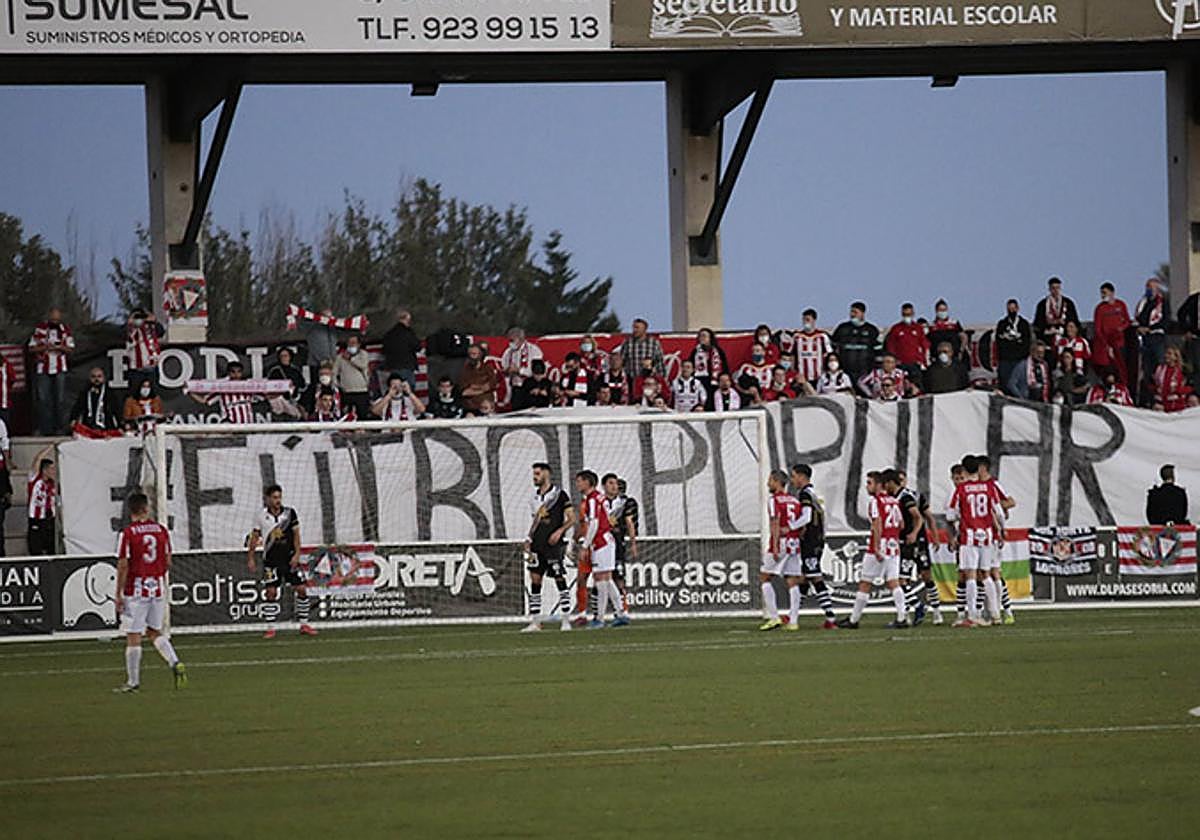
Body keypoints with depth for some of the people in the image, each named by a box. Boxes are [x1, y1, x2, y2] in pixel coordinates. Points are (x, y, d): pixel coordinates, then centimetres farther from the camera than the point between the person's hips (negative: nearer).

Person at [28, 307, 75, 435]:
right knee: (43, 400, -4)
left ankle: (58, 428, 6)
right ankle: (45, 429, -2)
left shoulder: (65, 330, 4)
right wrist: (45, 347, -14)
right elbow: (32, 348, 2)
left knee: (60, 399, 0)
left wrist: (60, 347, -13)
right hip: (43, 370, -1)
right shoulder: (39, 329, 1)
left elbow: (71, 349, 6)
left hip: (60, 370, 1)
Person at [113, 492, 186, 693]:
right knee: (154, 631, 18)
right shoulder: (161, 531, 3)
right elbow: (168, 562, 9)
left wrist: (118, 595, -6)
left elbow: (123, 566, -11)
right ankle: (175, 663, -2)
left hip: (135, 591, -5)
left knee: (133, 636, 2)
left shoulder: (127, 533, -10)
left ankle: (133, 682, 6)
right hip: (158, 589, 5)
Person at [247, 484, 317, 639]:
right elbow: (254, 537, 6)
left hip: (290, 558, 1)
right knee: (271, 592, -7)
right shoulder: (262, 516, -1)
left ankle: (304, 625, 9)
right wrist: (250, 559, 3)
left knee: (301, 589, -2)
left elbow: (296, 534, 2)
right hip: (271, 560, -1)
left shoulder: (289, 513, 1)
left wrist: (297, 554, -9)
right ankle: (271, 628, 1)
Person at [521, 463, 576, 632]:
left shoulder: (559, 494, -5)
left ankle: (566, 621, 1)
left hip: (553, 544, -6)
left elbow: (571, 519, -5)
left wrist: (559, 531, -19)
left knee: (560, 580, -4)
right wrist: (529, 539, 14)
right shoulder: (535, 496, 15)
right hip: (537, 545, 6)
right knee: (535, 580, 1)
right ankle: (534, 622, 3)